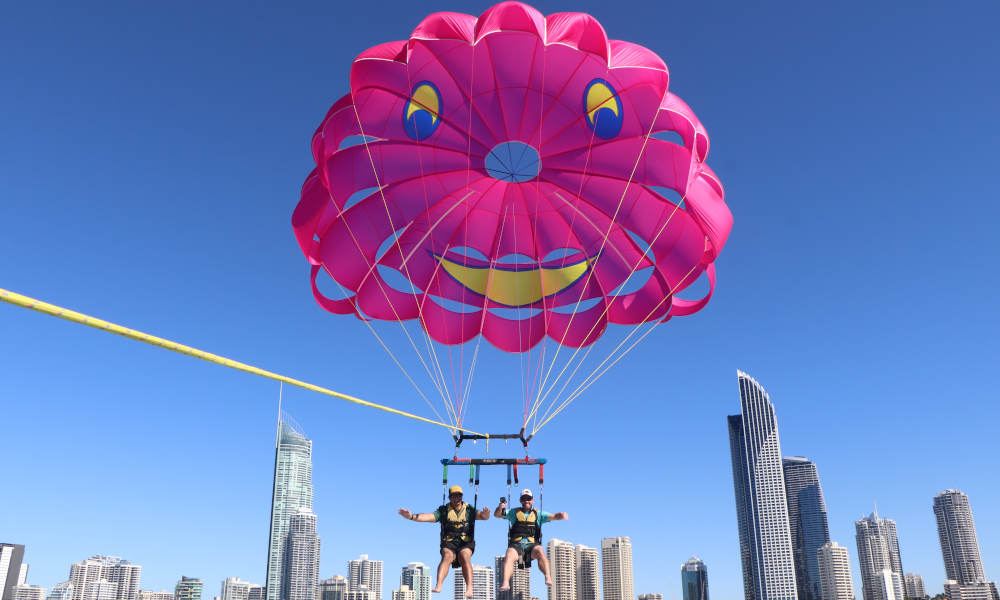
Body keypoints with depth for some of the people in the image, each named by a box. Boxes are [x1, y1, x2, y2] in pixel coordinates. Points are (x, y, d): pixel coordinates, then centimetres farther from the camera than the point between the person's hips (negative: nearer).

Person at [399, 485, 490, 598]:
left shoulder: (469, 510, 12)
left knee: (465, 557, -31)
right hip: (449, 543, 0)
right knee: (447, 556, -31)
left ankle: (469, 588, -43)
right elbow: (428, 517, -2)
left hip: (466, 543, 0)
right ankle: (438, 585, -48)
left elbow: (483, 516, -4)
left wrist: (485, 514, -30)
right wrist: (411, 516, -19)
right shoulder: (443, 511, 12)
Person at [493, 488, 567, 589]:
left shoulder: (538, 514, 18)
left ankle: (548, 577, -43)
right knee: (509, 556, -32)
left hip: (532, 545, 0)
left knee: (540, 551, -34)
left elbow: (553, 516, 7)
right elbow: (497, 515, 13)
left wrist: (561, 515, -17)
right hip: (516, 545, 0)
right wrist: (500, 508, -11)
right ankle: (505, 583, -46)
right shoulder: (514, 512, 18)